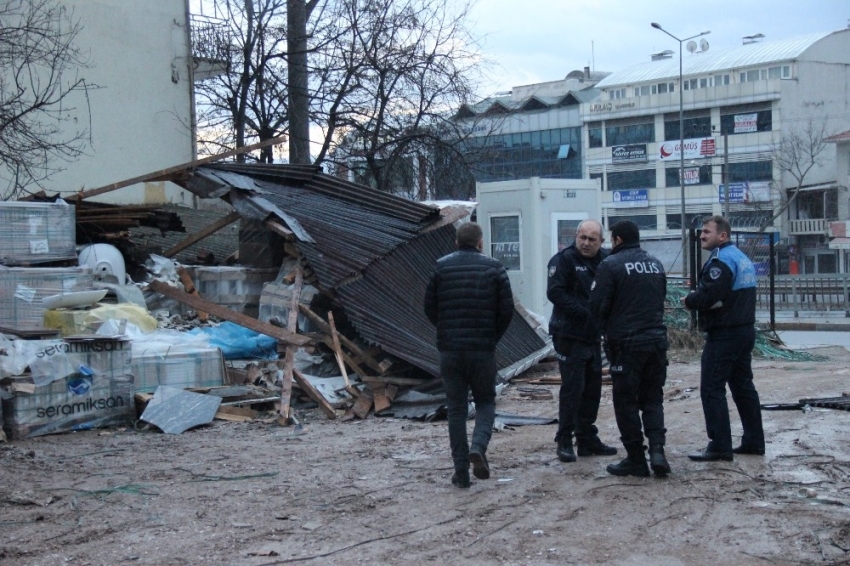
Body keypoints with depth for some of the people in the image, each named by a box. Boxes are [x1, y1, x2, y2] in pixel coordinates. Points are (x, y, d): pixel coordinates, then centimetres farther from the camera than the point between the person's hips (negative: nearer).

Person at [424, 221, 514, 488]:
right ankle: (478, 446, -12)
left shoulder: (441, 267, 2)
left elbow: (429, 308, 4)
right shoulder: (493, 268, 0)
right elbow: (507, 309, -2)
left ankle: (461, 470, 6)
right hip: (483, 349, -1)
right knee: (485, 402, 14)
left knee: (456, 408, 8)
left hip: (449, 349, 1)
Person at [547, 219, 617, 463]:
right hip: (569, 335, -7)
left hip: (593, 336, 7)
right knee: (572, 388, -7)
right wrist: (585, 312, -22)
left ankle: (587, 440, 21)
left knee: (592, 389, 11)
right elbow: (555, 293, -18)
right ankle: (564, 441, 2)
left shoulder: (604, 261, 11)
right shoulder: (563, 260, -9)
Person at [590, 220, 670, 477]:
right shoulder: (655, 264, 11)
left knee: (626, 402, 4)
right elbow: (661, 299, 17)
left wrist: (607, 329, 9)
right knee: (653, 399, 14)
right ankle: (657, 450, -2)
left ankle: (636, 460, 7)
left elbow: (598, 305, -10)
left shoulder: (610, 265, -9)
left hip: (626, 343, -6)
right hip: (656, 340, 6)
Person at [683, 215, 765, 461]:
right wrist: (697, 298, 3)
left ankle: (720, 446, -7)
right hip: (745, 329, 10)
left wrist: (688, 300, -5)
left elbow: (707, 296, -25)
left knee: (712, 389, -6)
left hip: (724, 334, -10)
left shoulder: (721, 260, -15)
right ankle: (754, 441, 20)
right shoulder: (742, 258, 16)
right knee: (743, 386, 15)